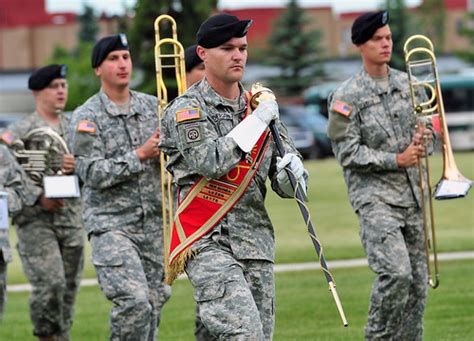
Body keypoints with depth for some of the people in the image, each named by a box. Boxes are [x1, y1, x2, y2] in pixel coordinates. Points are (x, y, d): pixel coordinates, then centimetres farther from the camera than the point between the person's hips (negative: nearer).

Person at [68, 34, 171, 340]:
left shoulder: (153, 107, 10)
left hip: (153, 223, 5)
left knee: (153, 304, 6)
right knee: (134, 303, -20)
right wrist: (140, 156, -15)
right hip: (111, 224, -5)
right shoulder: (87, 117, -2)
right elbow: (93, 174, -11)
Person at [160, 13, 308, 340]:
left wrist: (291, 172, -8)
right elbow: (211, 162, -18)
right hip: (208, 242, -6)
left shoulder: (261, 106, 15)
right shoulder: (185, 110, -1)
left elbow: (287, 186, 16)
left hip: (256, 242, 6)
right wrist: (257, 121, -12)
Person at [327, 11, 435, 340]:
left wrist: (423, 139, -5)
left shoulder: (408, 84, 12)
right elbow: (348, 153, -9)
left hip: (413, 194, 6)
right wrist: (395, 160, -16)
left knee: (418, 282, 5)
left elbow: (429, 132, 19)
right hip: (375, 196, -6)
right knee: (396, 273, -20)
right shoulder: (347, 96, -5)